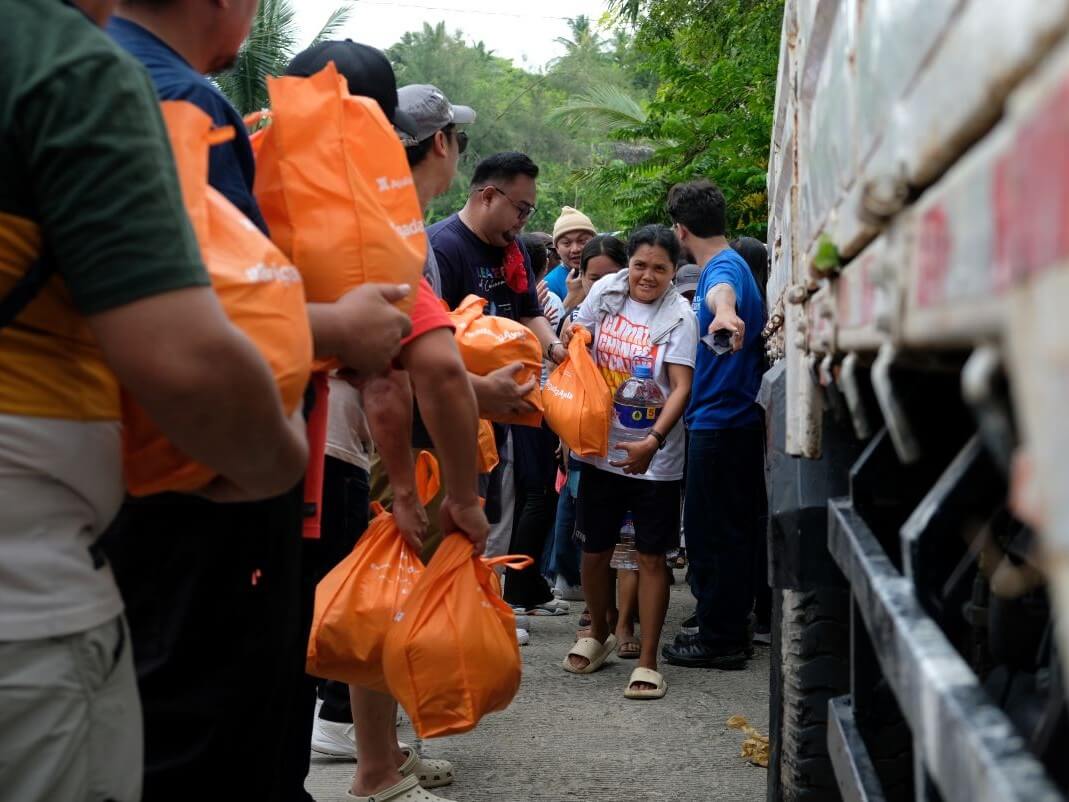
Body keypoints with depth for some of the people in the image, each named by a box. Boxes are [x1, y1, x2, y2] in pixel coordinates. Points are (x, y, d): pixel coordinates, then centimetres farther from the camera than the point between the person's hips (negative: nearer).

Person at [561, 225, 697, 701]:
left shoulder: (678, 317, -11)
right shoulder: (605, 292, -1)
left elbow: (681, 388, -17)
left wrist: (652, 441, -31)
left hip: (654, 458, -3)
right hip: (600, 447, 4)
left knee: (651, 557, 0)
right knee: (594, 549, 13)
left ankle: (647, 661, 8)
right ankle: (599, 635, 36)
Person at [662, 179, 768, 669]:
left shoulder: (724, 267, -19)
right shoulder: (726, 266, 15)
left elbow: (722, 290, -45)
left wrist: (724, 311, -65)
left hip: (721, 422, -11)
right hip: (729, 419, 11)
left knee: (717, 533, -3)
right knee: (728, 530, 17)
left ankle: (720, 640, 3)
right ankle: (727, 629, 26)